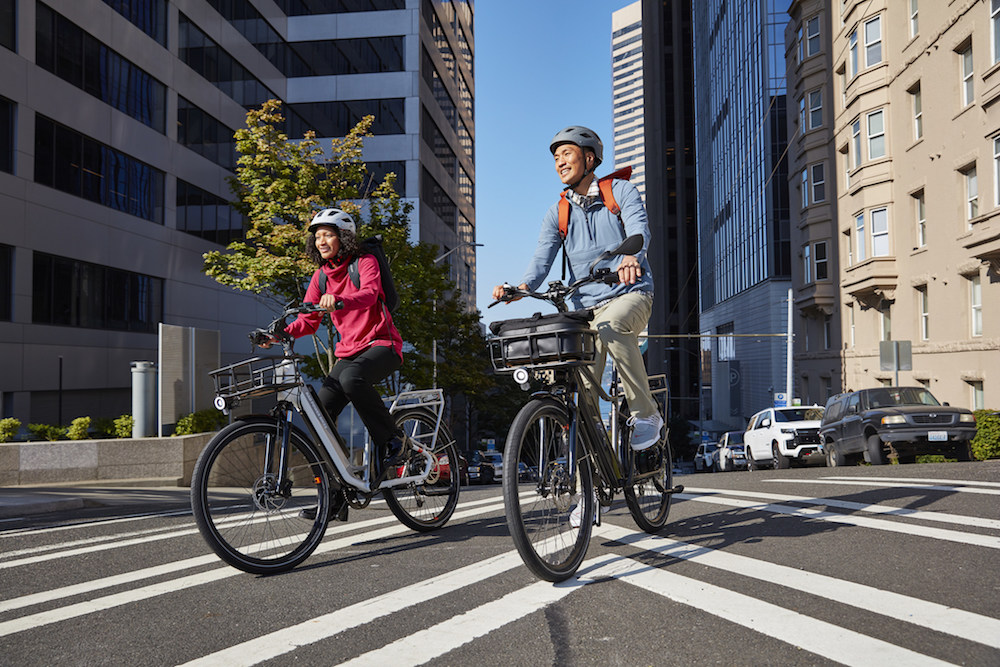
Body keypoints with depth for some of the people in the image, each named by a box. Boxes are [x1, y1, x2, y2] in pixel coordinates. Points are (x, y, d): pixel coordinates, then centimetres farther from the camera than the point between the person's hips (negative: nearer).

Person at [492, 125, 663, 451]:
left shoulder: (621, 192, 0)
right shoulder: (558, 213, 10)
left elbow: (638, 229, -19)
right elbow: (542, 258, -3)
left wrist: (630, 257, -43)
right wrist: (522, 287, -26)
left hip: (630, 293, -4)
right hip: (587, 306, 4)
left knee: (610, 326, -38)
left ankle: (646, 414, -23)